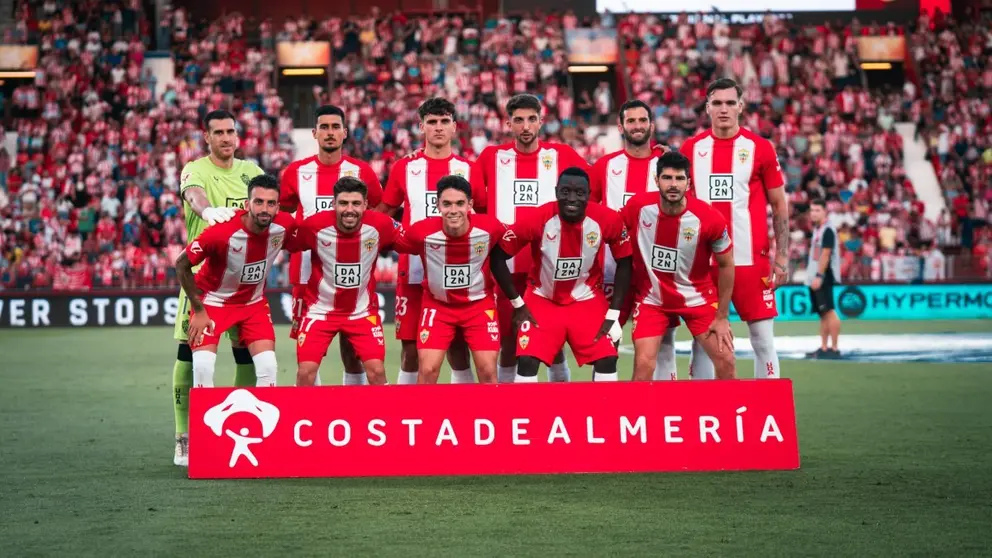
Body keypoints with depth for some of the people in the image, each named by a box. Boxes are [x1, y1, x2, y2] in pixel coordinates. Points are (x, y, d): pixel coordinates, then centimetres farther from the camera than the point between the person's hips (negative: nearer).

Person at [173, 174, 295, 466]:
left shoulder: (284, 226, -21)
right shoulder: (221, 232, -32)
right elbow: (182, 265, -19)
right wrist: (198, 310, -14)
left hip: (254, 302, 4)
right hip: (213, 300, -3)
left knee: (268, 367, -8)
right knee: (203, 367, -16)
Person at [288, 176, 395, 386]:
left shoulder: (380, 225, -17)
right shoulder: (314, 225, -20)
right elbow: (289, 245, -1)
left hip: (363, 312, 1)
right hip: (320, 310, -1)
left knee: (377, 371, -7)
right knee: (305, 372, -6)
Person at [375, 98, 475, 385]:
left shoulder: (467, 169, 7)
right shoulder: (405, 167, 5)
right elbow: (382, 213, 13)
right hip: (413, 272, 0)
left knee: (458, 348, 2)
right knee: (410, 348, 2)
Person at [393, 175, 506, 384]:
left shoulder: (490, 228, -21)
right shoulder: (422, 231, -24)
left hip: (479, 304, 0)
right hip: (437, 305, 0)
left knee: (487, 371, -4)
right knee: (427, 370, -7)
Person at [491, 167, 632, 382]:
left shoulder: (608, 220, -20)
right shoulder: (537, 219, -24)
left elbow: (624, 263, -4)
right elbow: (497, 257, -13)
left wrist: (613, 313, -7)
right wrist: (517, 304, -9)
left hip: (587, 300, 1)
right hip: (543, 299, -1)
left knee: (607, 360, -11)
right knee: (527, 361, -14)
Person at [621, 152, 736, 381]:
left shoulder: (710, 218, -20)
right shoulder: (637, 206, -17)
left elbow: (726, 264, -6)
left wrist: (722, 316, -4)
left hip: (697, 297, 0)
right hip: (650, 298, 0)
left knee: (726, 362, -2)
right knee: (644, 365, -12)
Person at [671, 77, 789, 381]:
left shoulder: (760, 148, 0)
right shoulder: (691, 149, 6)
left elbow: (779, 205, 4)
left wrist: (782, 256, -2)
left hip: (751, 259, -2)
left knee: (763, 338, 2)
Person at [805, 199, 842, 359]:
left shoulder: (828, 230, -11)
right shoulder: (817, 229, 18)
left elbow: (825, 254, -18)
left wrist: (819, 276, -23)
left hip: (823, 277, -10)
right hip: (814, 277, 10)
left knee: (829, 312, -11)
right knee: (822, 314, 11)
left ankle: (834, 349, -13)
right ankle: (823, 348, 14)